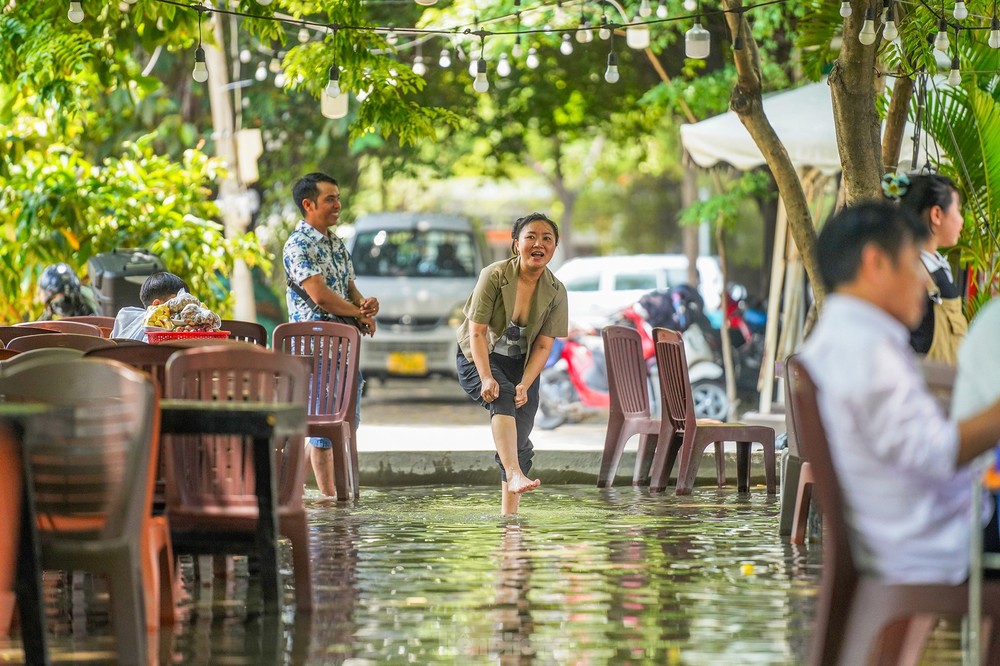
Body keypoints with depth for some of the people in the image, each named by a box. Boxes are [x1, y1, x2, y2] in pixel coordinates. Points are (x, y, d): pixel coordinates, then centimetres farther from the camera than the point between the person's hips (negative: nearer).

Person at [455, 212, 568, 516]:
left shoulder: (556, 292, -9)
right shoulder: (494, 275, -19)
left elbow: (543, 346, -10)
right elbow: (477, 331, -20)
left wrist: (525, 385, -25)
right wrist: (486, 378, -31)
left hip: (522, 364, 4)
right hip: (479, 359, -4)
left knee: (520, 442, -5)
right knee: (503, 397, -35)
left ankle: (509, 515, 2)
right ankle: (514, 475, -51)